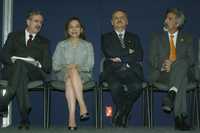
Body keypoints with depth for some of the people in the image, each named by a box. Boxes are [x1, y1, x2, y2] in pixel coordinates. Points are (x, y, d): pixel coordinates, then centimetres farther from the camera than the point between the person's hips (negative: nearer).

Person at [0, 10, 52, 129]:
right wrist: (12, 60, -13)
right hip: (13, 69, 0)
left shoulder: (44, 42, 26)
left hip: (35, 72, 0)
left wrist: (38, 64, -11)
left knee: (20, 65, -37)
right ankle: (25, 118, -46)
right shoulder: (14, 36, 25)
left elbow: (48, 65, 12)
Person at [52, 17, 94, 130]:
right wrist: (65, 67, -13)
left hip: (83, 74, -1)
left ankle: (71, 117, -48)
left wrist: (78, 67, -16)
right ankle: (83, 107, -48)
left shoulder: (88, 45, 17)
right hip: (64, 74, 1)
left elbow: (90, 65, 4)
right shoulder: (61, 45, 19)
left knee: (70, 80, -38)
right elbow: (55, 65, 8)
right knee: (71, 74, -38)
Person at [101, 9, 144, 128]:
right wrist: (128, 52, 2)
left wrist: (120, 58, -2)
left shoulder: (134, 37, 24)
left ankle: (120, 113, -5)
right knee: (116, 86, -36)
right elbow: (109, 53, -1)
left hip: (131, 70, 2)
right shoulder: (106, 37, 20)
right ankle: (123, 113, -6)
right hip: (113, 71, -1)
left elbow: (139, 57, 6)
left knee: (137, 87, -32)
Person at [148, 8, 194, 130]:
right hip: (160, 73, -1)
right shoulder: (157, 37, 18)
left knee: (182, 63, -37)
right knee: (183, 80, -36)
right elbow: (152, 59, 8)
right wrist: (162, 65, -16)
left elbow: (191, 60, 6)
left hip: (181, 70, 1)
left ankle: (170, 96, -50)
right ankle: (180, 117, -45)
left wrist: (173, 63, -13)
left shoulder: (187, 38, 18)